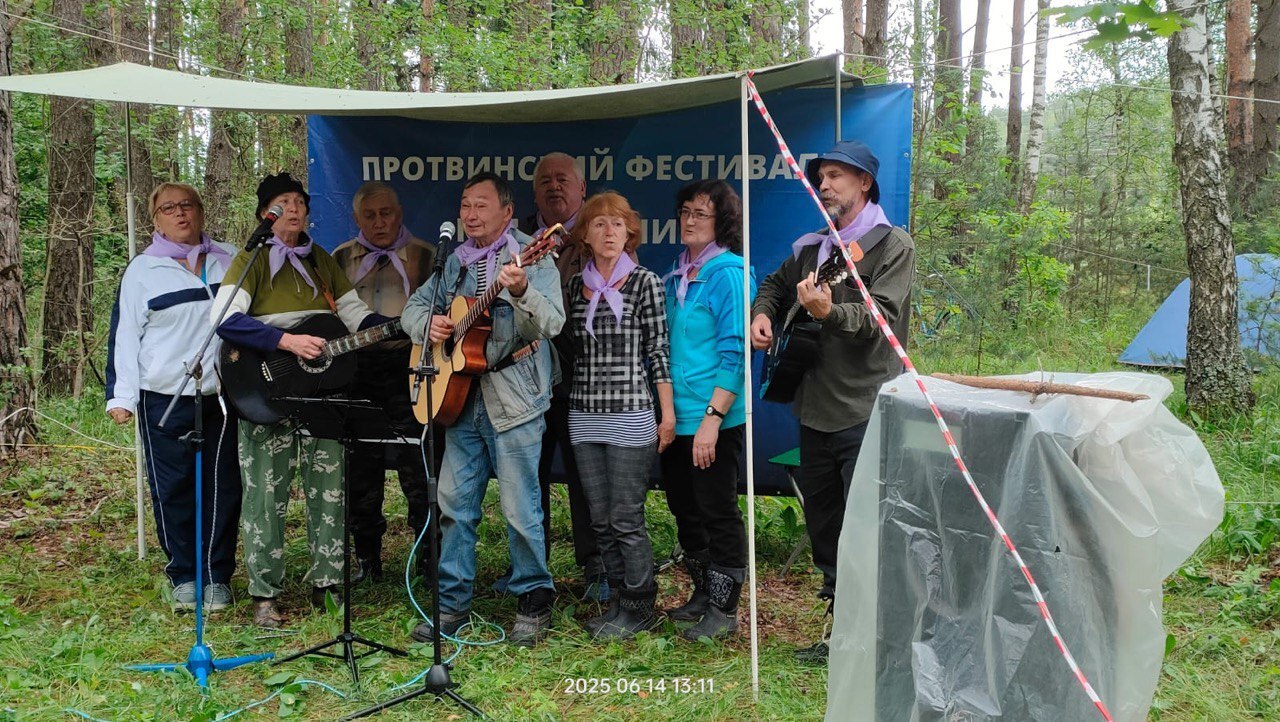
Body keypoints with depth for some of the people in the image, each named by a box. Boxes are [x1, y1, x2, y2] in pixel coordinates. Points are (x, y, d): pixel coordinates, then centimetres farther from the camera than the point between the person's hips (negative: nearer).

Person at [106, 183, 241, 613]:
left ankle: (218, 577, 14)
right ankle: (184, 576, 16)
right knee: (173, 489, 2)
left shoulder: (228, 261, 10)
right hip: (164, 398, -1)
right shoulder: (143, 269, 4)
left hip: (222, 395, 1)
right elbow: (125, 334, 4)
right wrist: (121, 395, -4)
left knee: (223, 487, 2)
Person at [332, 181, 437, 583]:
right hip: (355, 369, 3)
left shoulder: (424, 256, 7)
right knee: (361, 471, 8)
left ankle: (430, 557, 9)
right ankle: (367, 560, 21)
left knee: (418, 470, -4)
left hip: (409, 366, -3)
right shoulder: (341, 259, 15)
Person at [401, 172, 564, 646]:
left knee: (520, 507, -1)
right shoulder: (455, 261, 14)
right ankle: (452, 602, 22)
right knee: (454, 501, 9)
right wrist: (429, 324, -3)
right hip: (460, 396, 6)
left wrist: (521, 293, -38)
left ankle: (534, 599, 17)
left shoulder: (531, 257, -6)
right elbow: (414, 306, 20)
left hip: (514, 398, -6)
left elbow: (552, 324, -18)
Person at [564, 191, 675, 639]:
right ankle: (618, 600, 24)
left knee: (626, 519, -2)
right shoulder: (576, 285, 10)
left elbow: (659, 350, -3)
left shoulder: (644, 282, -2)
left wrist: (667, 413, -5)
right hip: (584, 415, 5)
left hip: (630, 415, -5)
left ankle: (638, 607, 13)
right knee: (601, 519, 10)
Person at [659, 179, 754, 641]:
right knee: (685, 510, 17)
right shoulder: (676, 275, 11)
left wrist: (712, 418, -21)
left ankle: (725, 609, 17)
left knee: (717, 512, 3)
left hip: (714, 419, -8)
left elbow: (735, 352, -16)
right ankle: (703, 594, 33)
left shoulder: (727, 273, -11)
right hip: (675, 416, 8)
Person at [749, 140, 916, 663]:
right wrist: (762, 314, 9)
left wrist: (828, 312, -36)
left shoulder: (892, 246, -5)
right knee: (822, 522, 16)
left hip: (866, 411, -7)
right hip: (815, 409, 8)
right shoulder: (811, 248, 15)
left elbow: (884, 317, -19)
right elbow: (774, 286, 31)